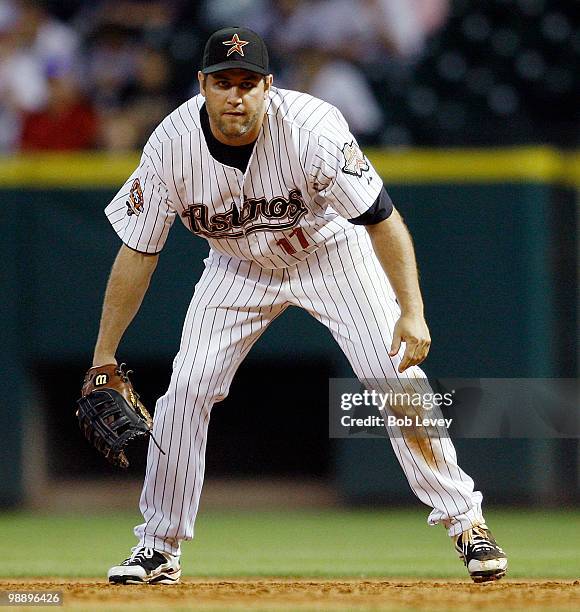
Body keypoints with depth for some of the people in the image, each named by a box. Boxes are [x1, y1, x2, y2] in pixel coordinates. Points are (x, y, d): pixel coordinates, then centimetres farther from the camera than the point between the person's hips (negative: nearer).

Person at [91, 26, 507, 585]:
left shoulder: (313, 130, -34)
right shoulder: (171, 147, -26)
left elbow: (382, 219, -29)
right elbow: (137, 253, -16)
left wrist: (412, 312, -37)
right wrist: (103, 355, -15)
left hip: (333, 251, -2)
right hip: (239, 267, 2)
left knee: (399, 377, -14)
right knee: (187, 388, -9)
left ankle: (464, 520, -1)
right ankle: (159, 548, 5)